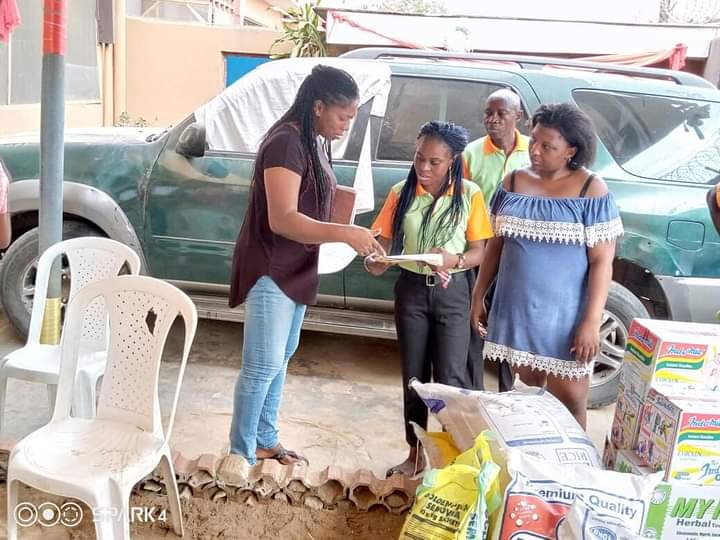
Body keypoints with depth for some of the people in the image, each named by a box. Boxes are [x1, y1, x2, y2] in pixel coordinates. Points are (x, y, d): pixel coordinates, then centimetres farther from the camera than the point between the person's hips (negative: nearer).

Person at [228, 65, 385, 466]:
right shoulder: (285, 143, -20)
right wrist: (345, 233, -34)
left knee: (282, 358, 17)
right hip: (271, 271, -10)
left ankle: (266, 440, 31)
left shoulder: (316, 143, 9)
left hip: (297, 269, 10)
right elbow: (282, 219, -28)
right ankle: (241, 454, 9)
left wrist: (349, 236, 4)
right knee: (263, 366, -4)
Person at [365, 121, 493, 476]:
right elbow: (384, 244, -1)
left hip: (452, 292, -2)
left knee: (450, 378, -5)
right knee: (414, 376, 11)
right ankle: (416, 454, 25)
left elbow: (478, 252, -4)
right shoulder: (401, 193, -2)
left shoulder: (469, 195, -7)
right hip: (411, 290, 2)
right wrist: (374, 262, -24)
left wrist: (455, 260, -26)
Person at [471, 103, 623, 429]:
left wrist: (591, 322, -16)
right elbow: (495, 245, 10)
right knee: (527, 390, 16)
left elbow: (602, 261, -10)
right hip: (515, 310, 4)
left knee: (569, 401, 4)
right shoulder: (514, 182, 4)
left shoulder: (591, 190, -9)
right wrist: (478, 296, 9)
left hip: (565, 315, -4)